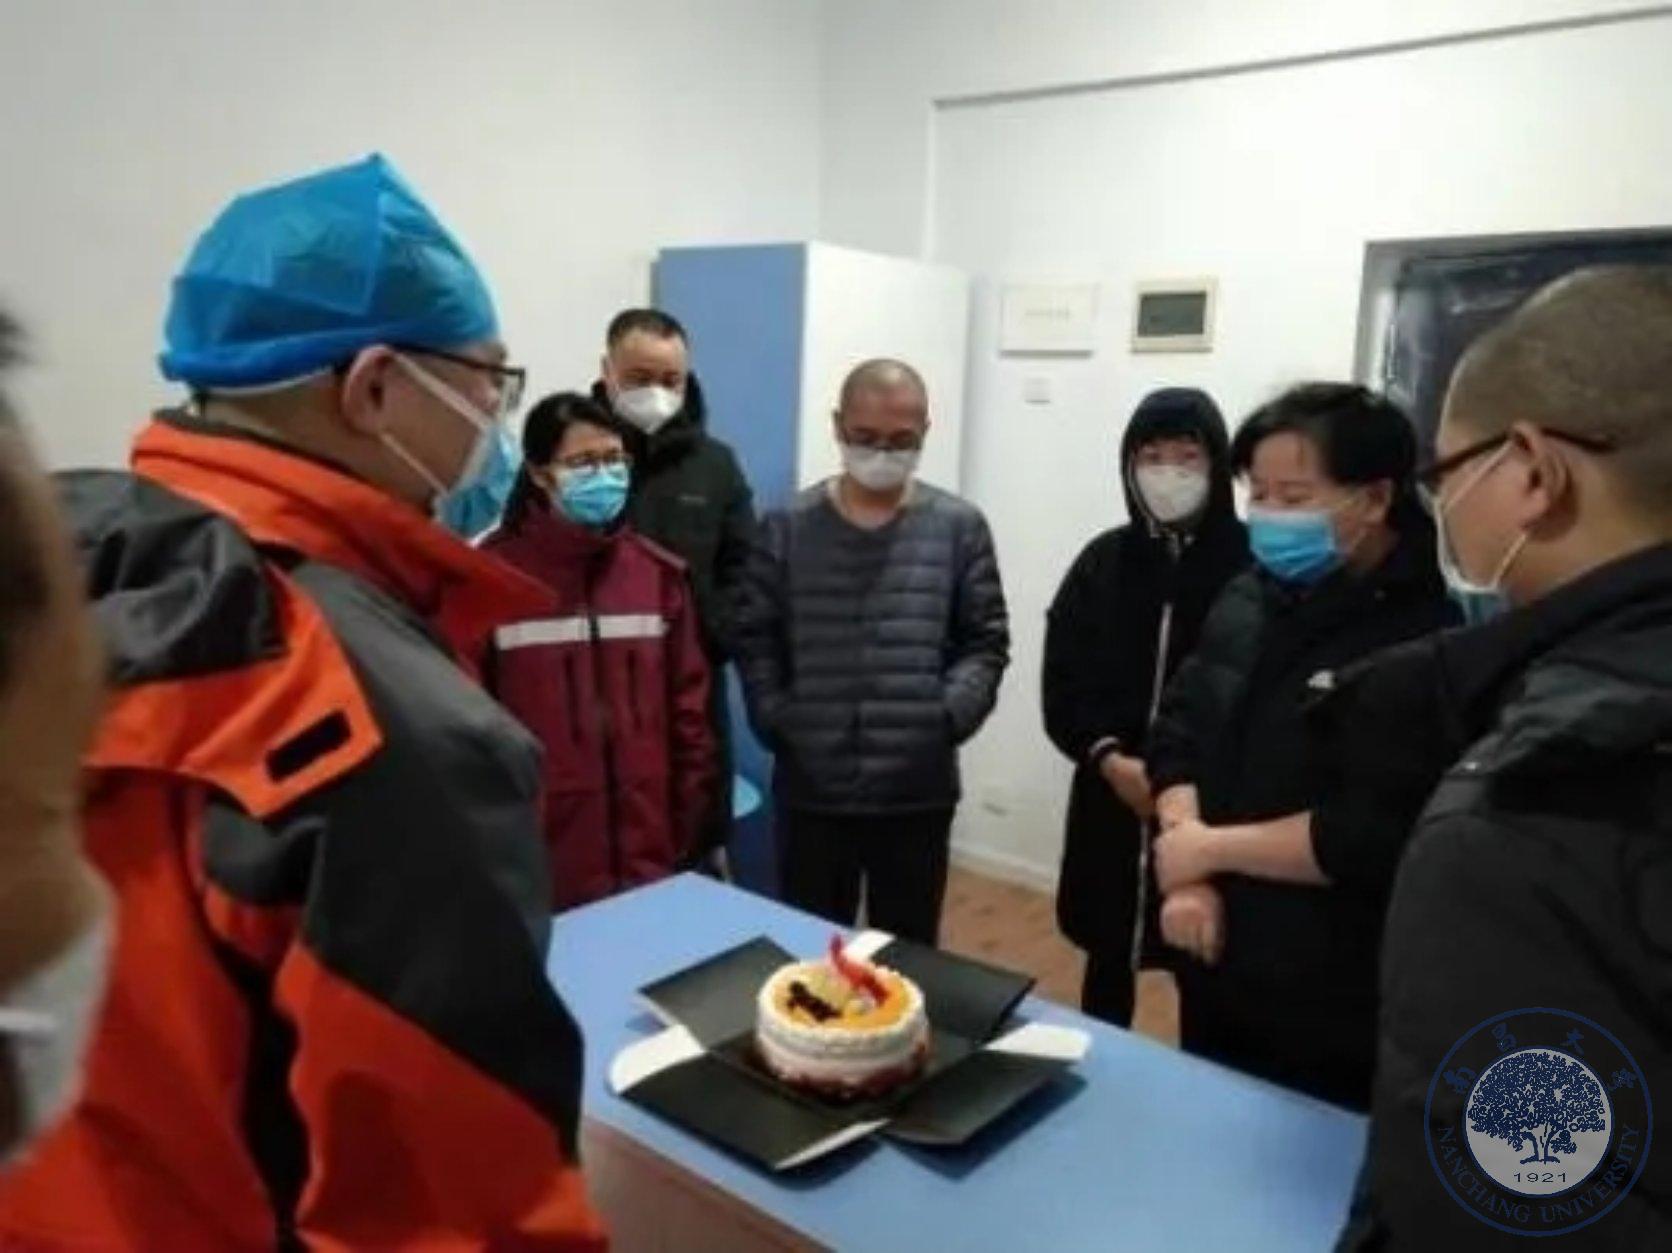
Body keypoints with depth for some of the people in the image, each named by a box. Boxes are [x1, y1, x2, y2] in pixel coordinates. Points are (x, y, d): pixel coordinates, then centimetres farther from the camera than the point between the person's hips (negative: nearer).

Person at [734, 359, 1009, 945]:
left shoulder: (960, 527, 0)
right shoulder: (788, 528, 1)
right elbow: (754, 636, 5)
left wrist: (947, 717, -10)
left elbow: (986, 642, 2)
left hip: (919, 791, 0)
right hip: (810, 788, 1)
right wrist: (775, 720, -5)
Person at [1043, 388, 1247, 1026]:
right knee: (1108, 959, 16)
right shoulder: (1103, 561, 6)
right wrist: (1110, 760, -11)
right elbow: (1061, 680, 3)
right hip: (1111, 798, 4)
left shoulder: (1250, 562, -6)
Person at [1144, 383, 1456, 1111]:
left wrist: (1209, 847, -14)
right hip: (1217, 964, 6)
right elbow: (1178, 736, 5)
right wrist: (1186, 879, -9)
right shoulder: (1246, 600, 5)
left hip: (1341, 1002, -6)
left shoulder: (1434, 631, -19)